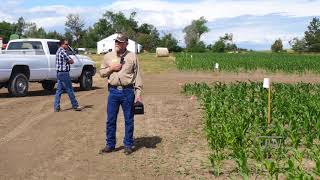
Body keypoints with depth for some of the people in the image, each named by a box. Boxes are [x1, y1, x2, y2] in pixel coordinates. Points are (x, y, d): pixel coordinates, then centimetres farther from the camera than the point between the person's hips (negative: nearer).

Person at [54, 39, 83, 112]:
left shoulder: (59, 51, 17)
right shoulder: (62, 51, -16)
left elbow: (69, 60, 17)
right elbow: (71, 61, -12)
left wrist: (68, 61, -1)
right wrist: (69, 61, 5)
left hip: (59, 73, 10)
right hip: (64, 73, -10)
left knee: (59, 90, 9)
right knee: (69, 90, 0)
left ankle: (56, 107, 9)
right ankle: (75, 106, 9)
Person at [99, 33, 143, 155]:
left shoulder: (132, 57, 2)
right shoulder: (108, 57, 9)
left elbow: (137, 76, 0)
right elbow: (101, 73, 12)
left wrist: (138, 93, -6)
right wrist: (111, 68, -7)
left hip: (128, 91, -2)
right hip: (113, 91, 2)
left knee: (129, 120, 6)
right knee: (111, 120, 7)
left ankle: (128, 145, 18)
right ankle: (110, 145, 19)